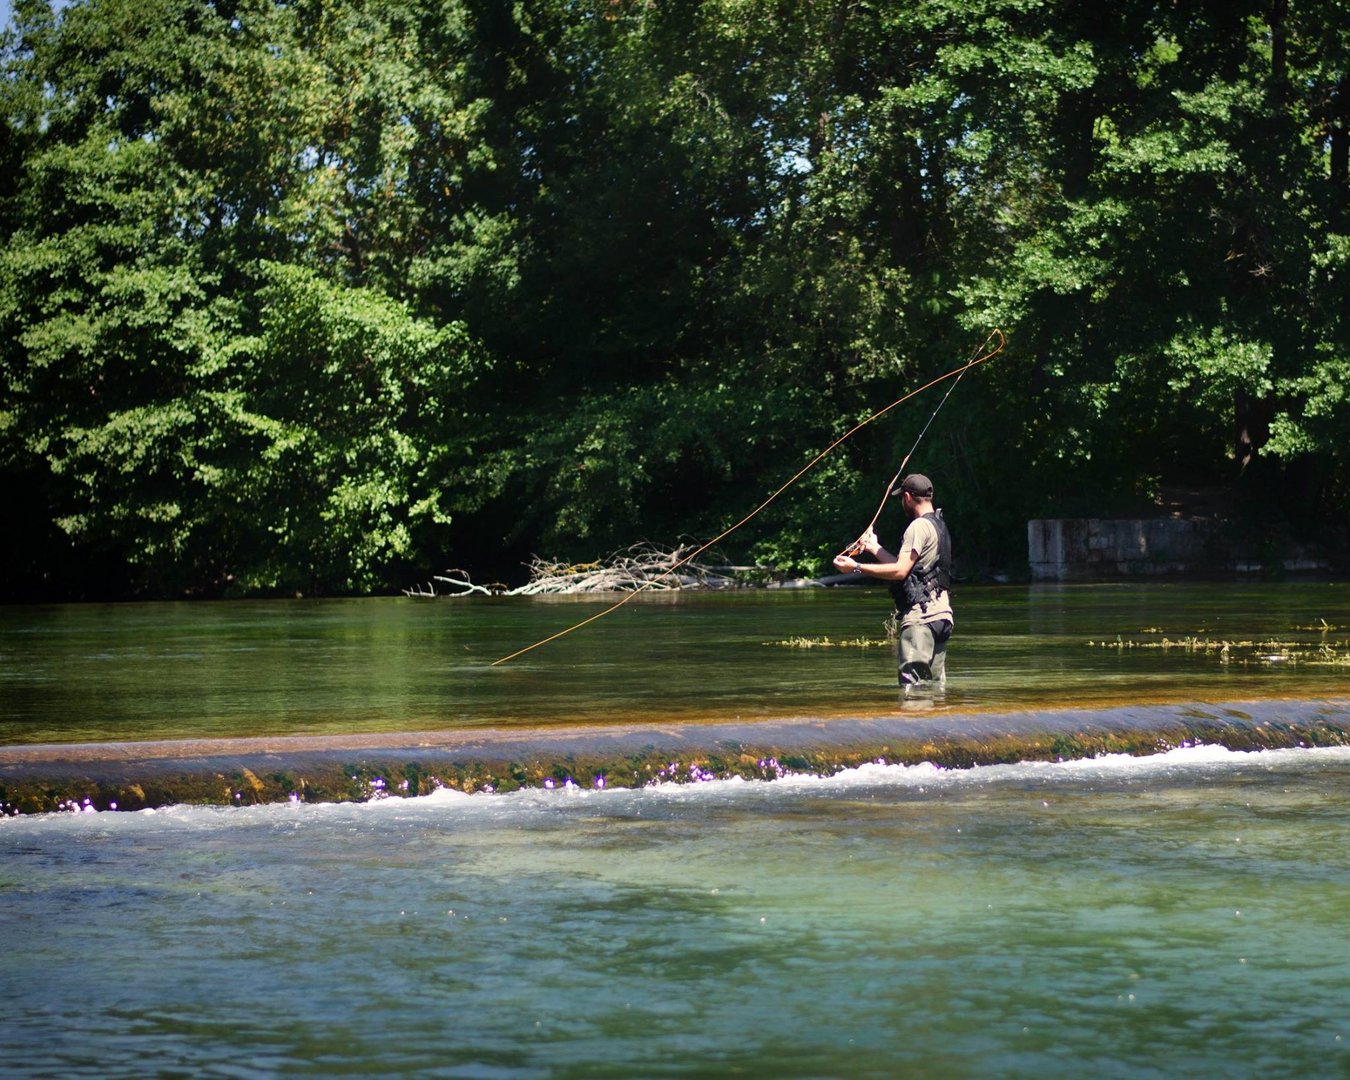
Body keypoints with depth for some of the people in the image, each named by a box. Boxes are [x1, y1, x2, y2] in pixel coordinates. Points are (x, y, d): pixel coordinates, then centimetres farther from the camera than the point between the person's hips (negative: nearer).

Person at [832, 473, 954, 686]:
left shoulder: (919, 527, -10)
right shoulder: (939, 525, 21)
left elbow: (900, 571, -18)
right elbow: (908, 567, 24)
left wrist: (856, 567, -14)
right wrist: (874, 548, 35)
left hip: (920, 616, -10)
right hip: (941, 615, 10)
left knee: (911, 683, -15)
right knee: (936, 686, 11)